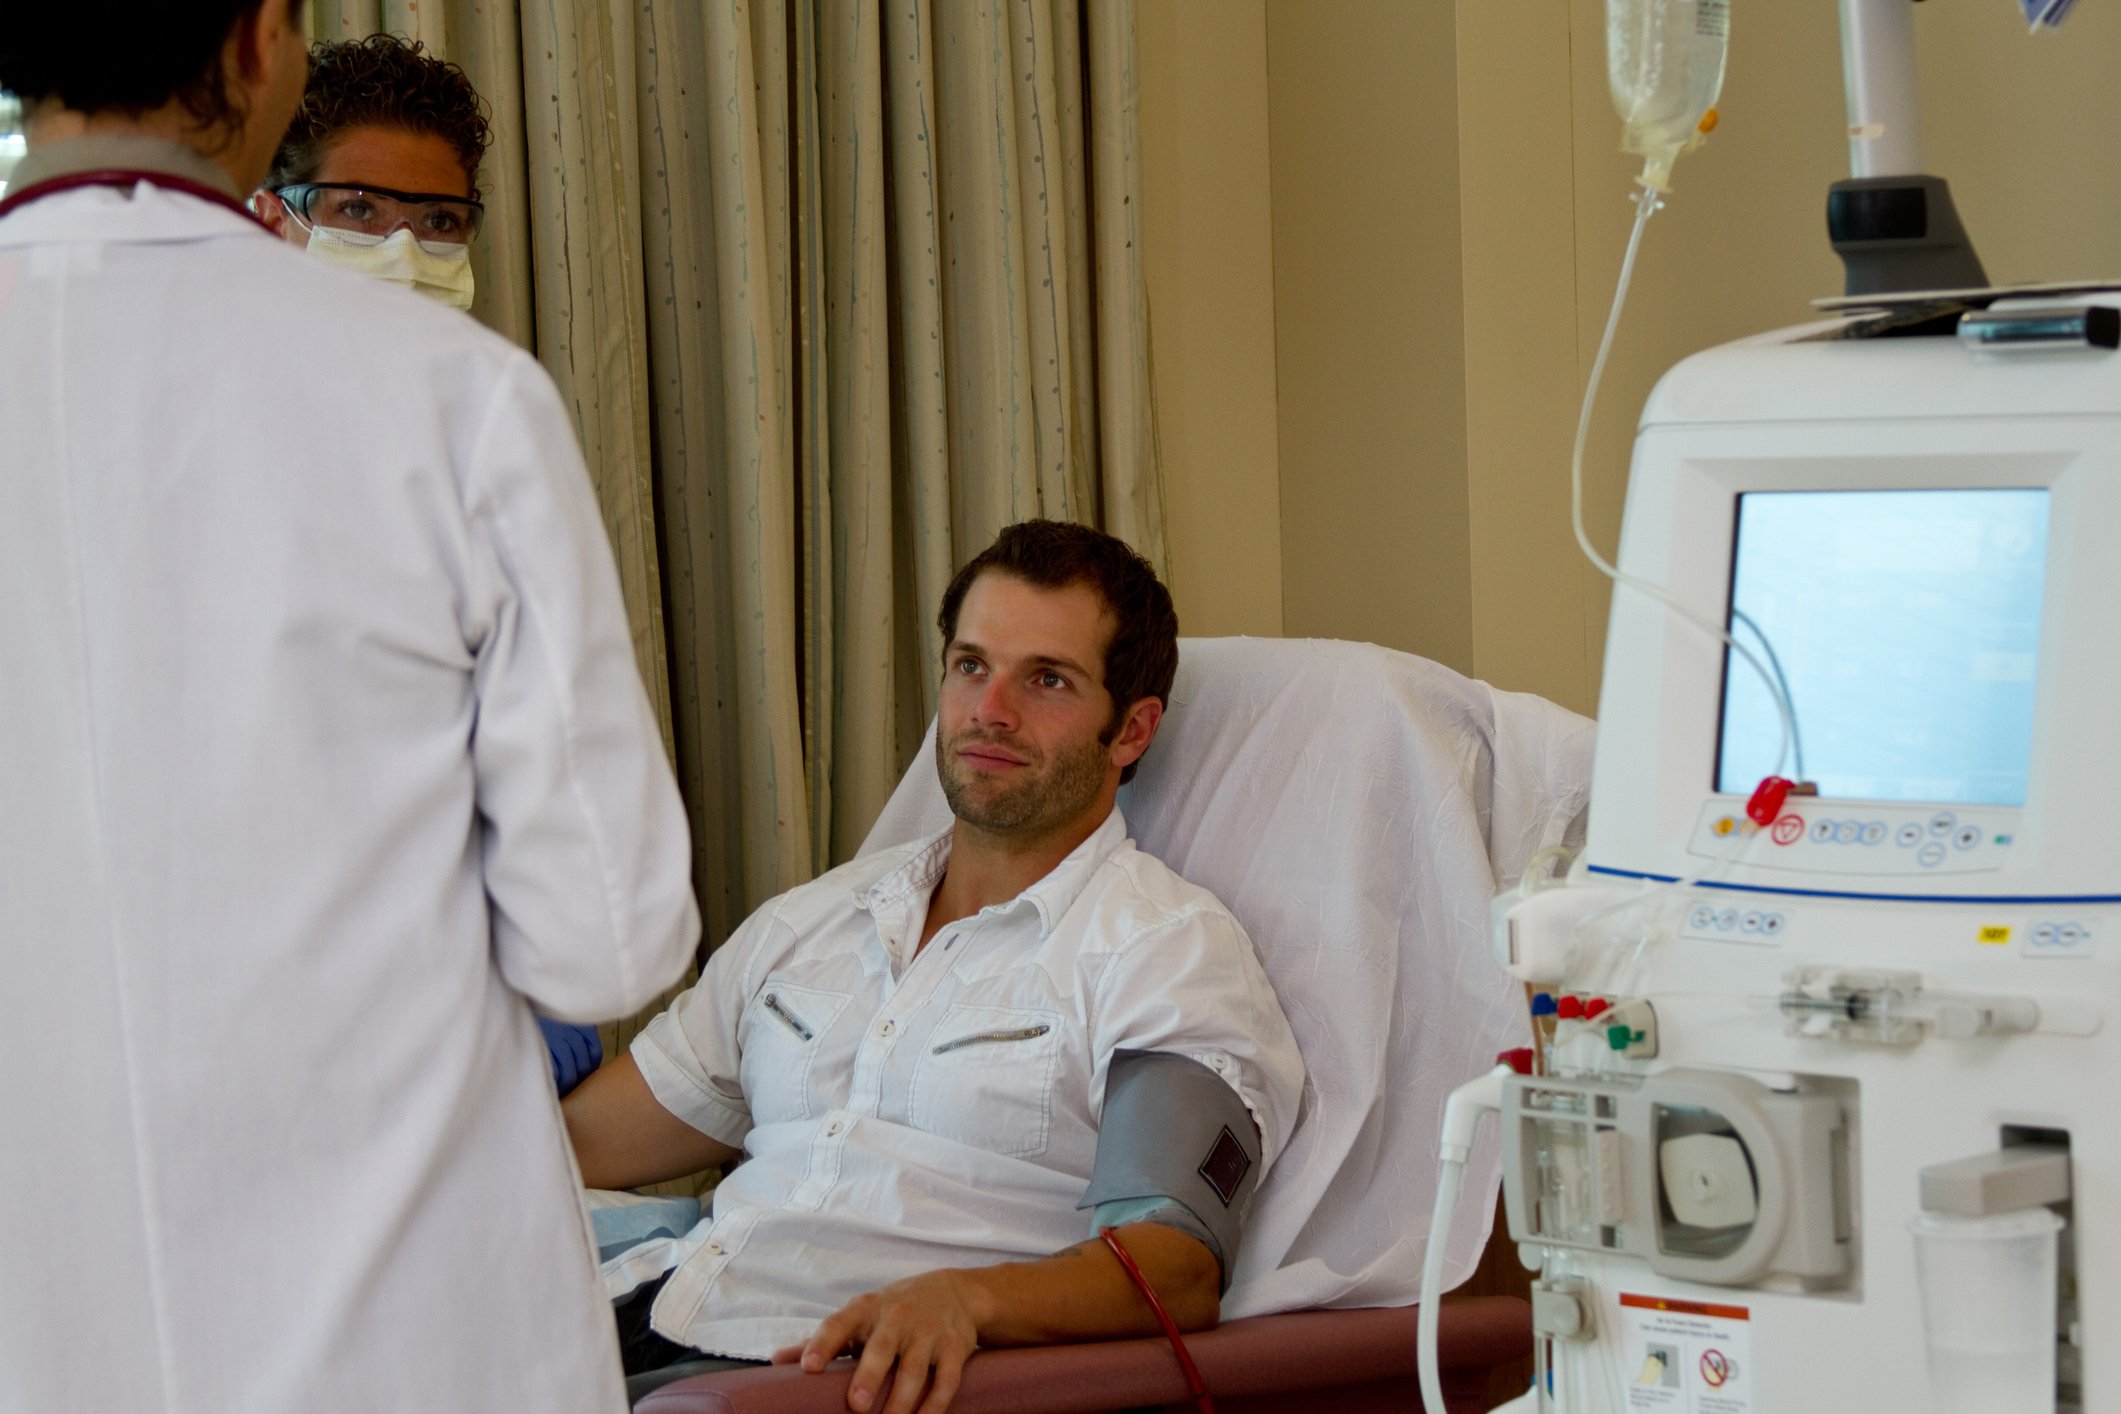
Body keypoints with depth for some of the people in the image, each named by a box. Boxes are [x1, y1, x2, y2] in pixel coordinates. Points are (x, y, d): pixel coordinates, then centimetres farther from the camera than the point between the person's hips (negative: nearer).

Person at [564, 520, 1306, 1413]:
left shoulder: (1172, 950, 2)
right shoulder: (807, 921, 24)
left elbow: (1178, 1273, -13)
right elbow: (584, 1141, 25)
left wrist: (960, 1299, -31)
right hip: (659, 1336, 6)